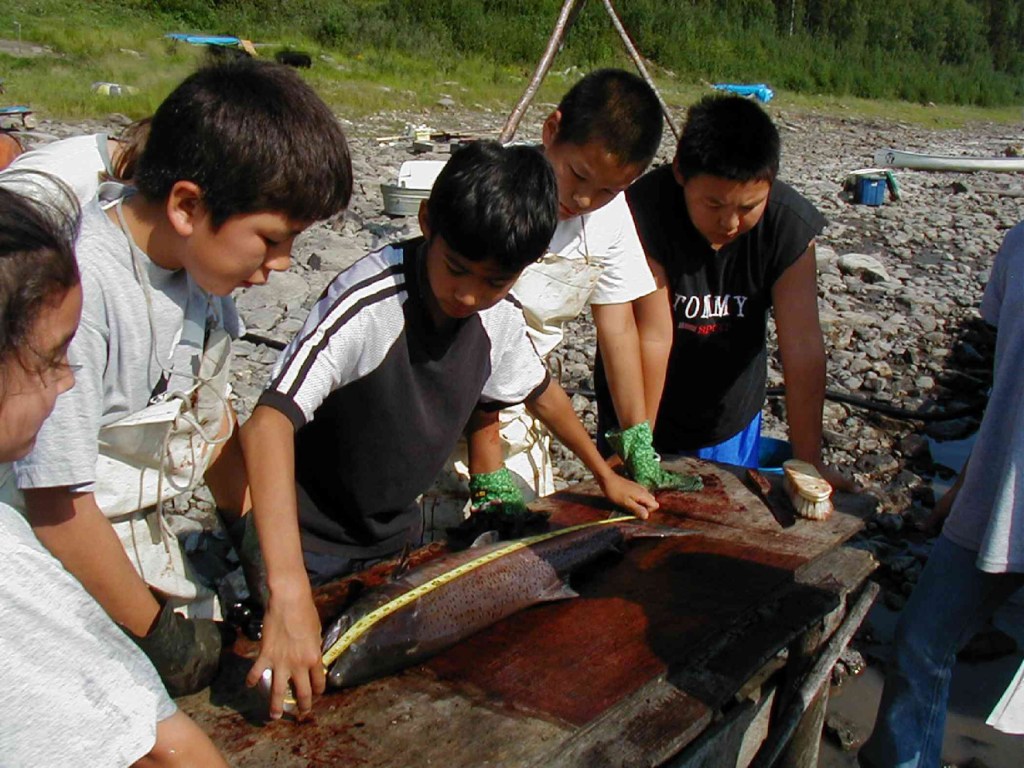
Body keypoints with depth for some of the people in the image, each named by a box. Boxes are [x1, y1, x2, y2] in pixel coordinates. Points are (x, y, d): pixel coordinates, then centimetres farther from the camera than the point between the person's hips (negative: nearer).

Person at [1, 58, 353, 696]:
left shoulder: (203, 259, -8)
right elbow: (57, 507, -27)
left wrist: (256, 535, 10)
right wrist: (155, 632, -13)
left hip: (146, 533, 7)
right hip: (66, 563, -7)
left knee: (212, 658, 13)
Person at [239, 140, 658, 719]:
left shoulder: (500, 314, -12)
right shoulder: (369, 303, -33)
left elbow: (540, 391, 9)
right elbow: (269, 421, -42)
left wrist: (606, 476, 17)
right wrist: (290, 595, -51)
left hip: (398, 531, 6)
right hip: (313, 541, -5)